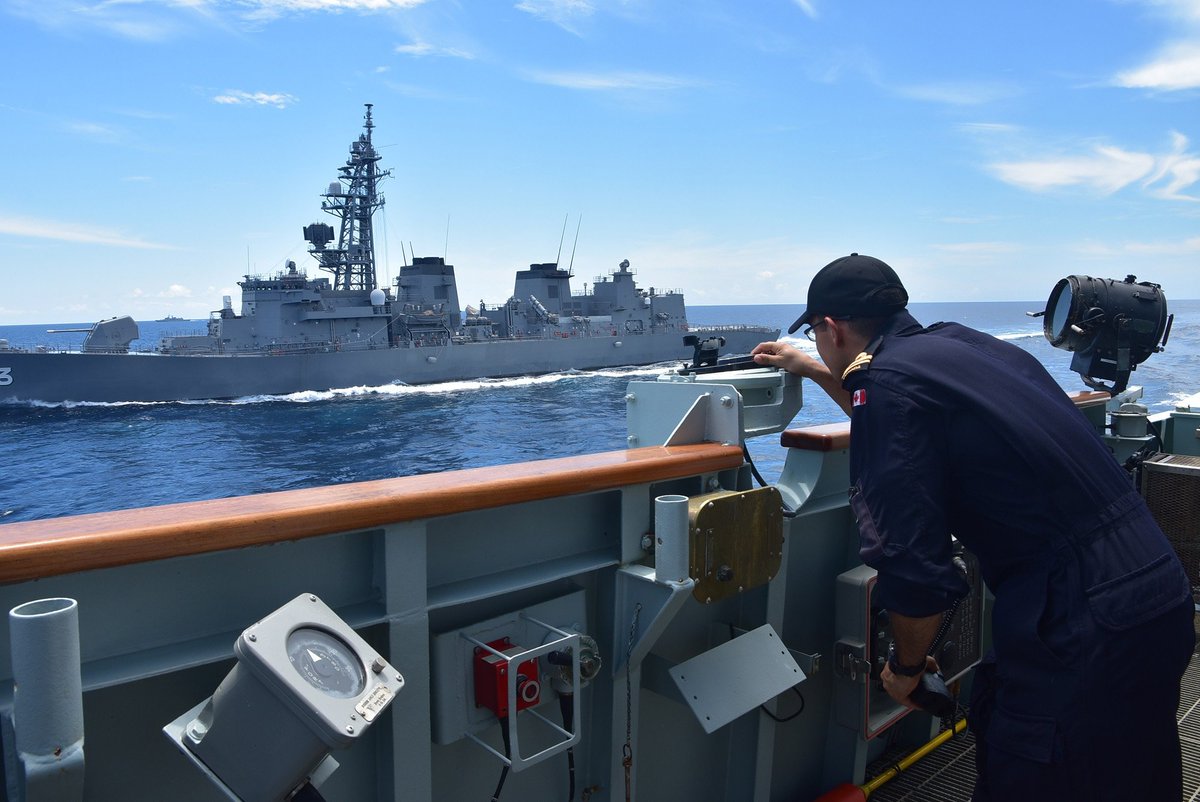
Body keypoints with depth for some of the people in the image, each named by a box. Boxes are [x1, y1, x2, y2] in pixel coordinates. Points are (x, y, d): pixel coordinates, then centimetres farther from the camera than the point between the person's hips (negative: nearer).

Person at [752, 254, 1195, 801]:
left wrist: (906, 665, 0)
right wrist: (818, 373, 36)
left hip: (1086, 625, -8)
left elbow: (911, 564, -18)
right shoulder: (957, 341, 9)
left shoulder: (888, 379, -16)